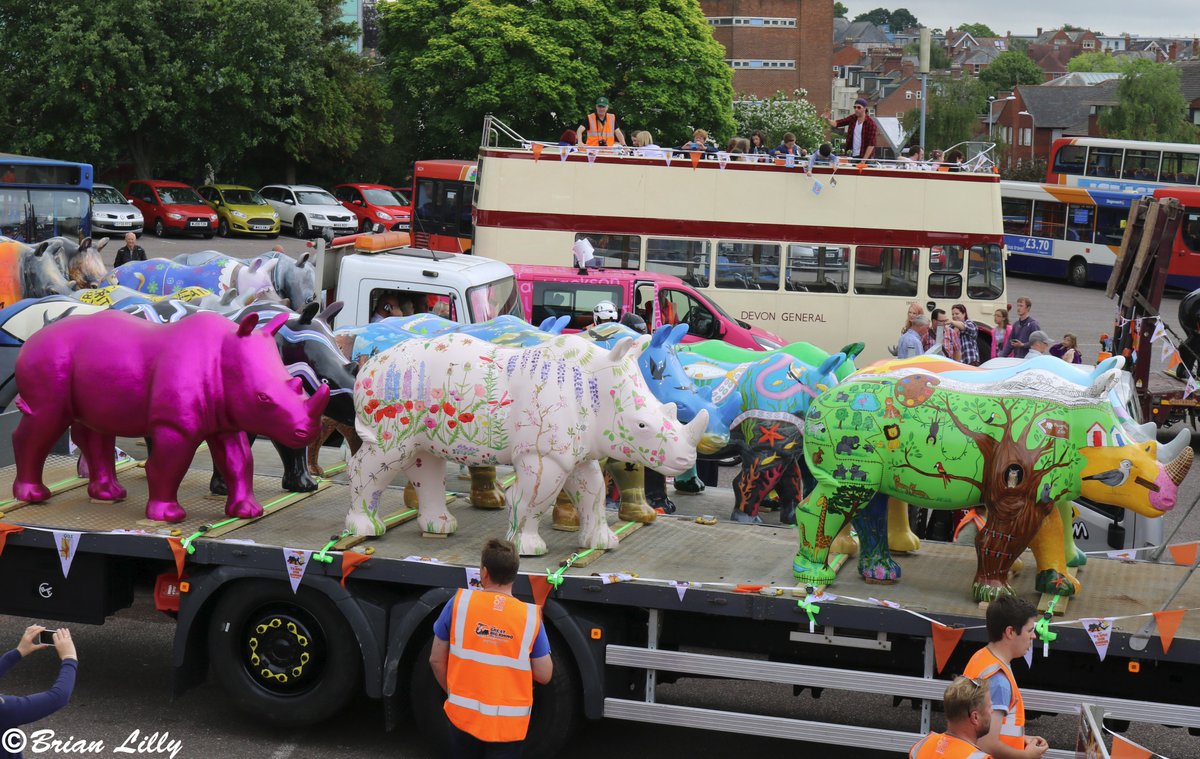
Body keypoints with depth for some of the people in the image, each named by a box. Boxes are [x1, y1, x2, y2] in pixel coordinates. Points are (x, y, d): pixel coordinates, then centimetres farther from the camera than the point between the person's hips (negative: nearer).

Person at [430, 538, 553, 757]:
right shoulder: (530, 617, -11)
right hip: (508, 724, -1)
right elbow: (544, 675, -6)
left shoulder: (459, 602, -10)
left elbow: (437, 660, -2)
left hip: (464, 715, 1)